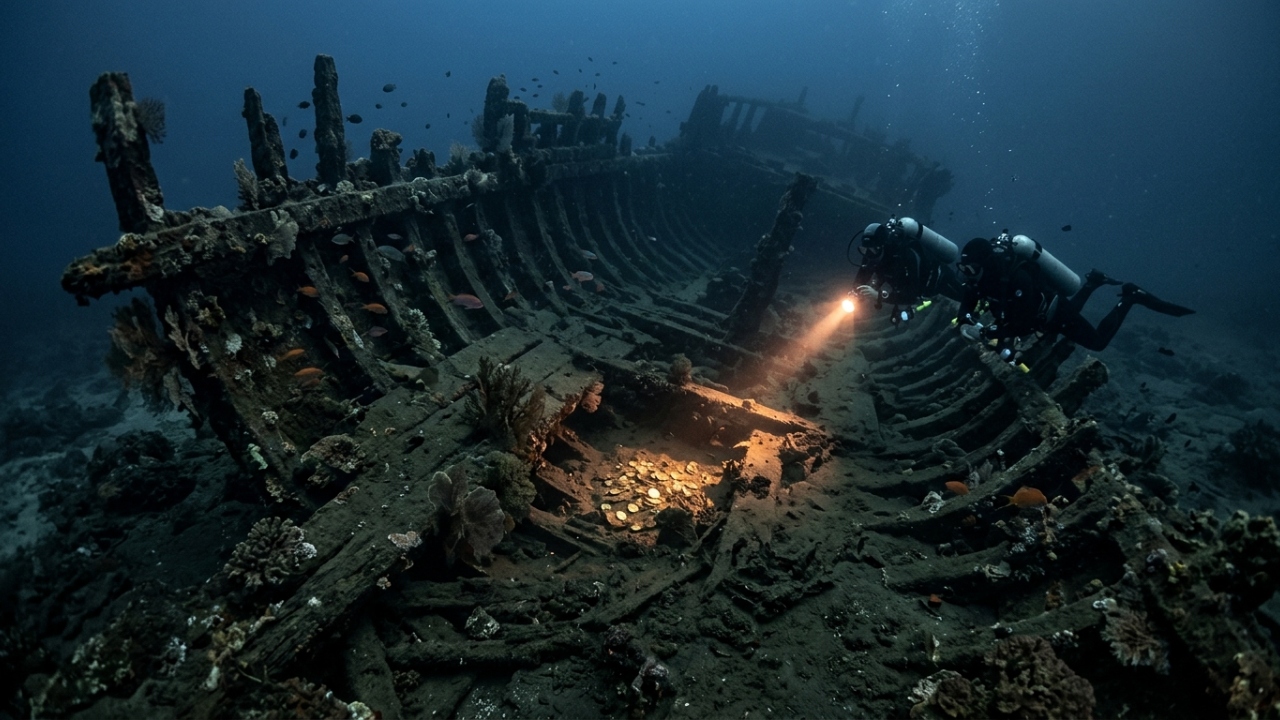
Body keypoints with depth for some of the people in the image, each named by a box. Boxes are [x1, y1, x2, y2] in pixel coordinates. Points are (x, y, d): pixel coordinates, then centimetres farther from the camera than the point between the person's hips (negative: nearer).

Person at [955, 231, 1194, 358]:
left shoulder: (1016, 277, -43)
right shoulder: (982, 276, -22)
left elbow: (1023, 325, -45)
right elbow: (967, 304, -15)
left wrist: (987, 332, -54)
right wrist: (965, 323, -37)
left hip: (1057, 314, -7)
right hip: (1041, 311, 7)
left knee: (1098, 341, 13)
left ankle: (1130, 297, 21)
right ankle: (1092, 283, 43)